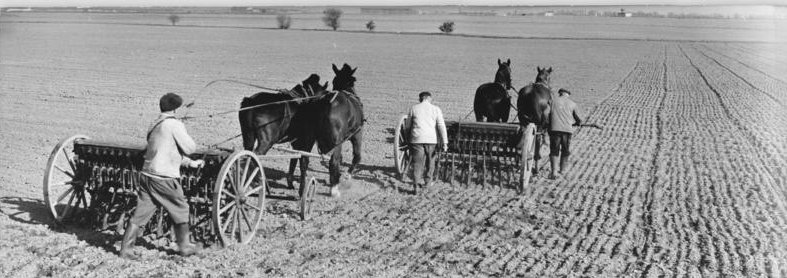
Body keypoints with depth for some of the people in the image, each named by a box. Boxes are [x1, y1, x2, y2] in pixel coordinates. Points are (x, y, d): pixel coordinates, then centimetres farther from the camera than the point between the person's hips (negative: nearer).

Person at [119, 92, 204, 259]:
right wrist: (186, 138, 13)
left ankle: (125, 249, 9)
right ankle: (184, 247, 23)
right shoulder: (175, 125, -10)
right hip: (164, 178, -7)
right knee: (181, 211, 12)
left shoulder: (154, 125, 17)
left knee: (140, 213, 10)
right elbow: (190, 148, -8)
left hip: (147, 175, 7)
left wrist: (191, 163, 27)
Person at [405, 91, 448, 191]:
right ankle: (427, 181, 29)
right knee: (430, 160, 18)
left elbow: (407, 126, 13)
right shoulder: (436, 109, 6)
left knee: (417, 162, 0)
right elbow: (441, 126, -2)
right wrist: (444, 142, -4)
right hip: (431, 139, 0)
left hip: (417, 139, 0)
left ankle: (417, 183, -13)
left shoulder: (414, 108, 8)